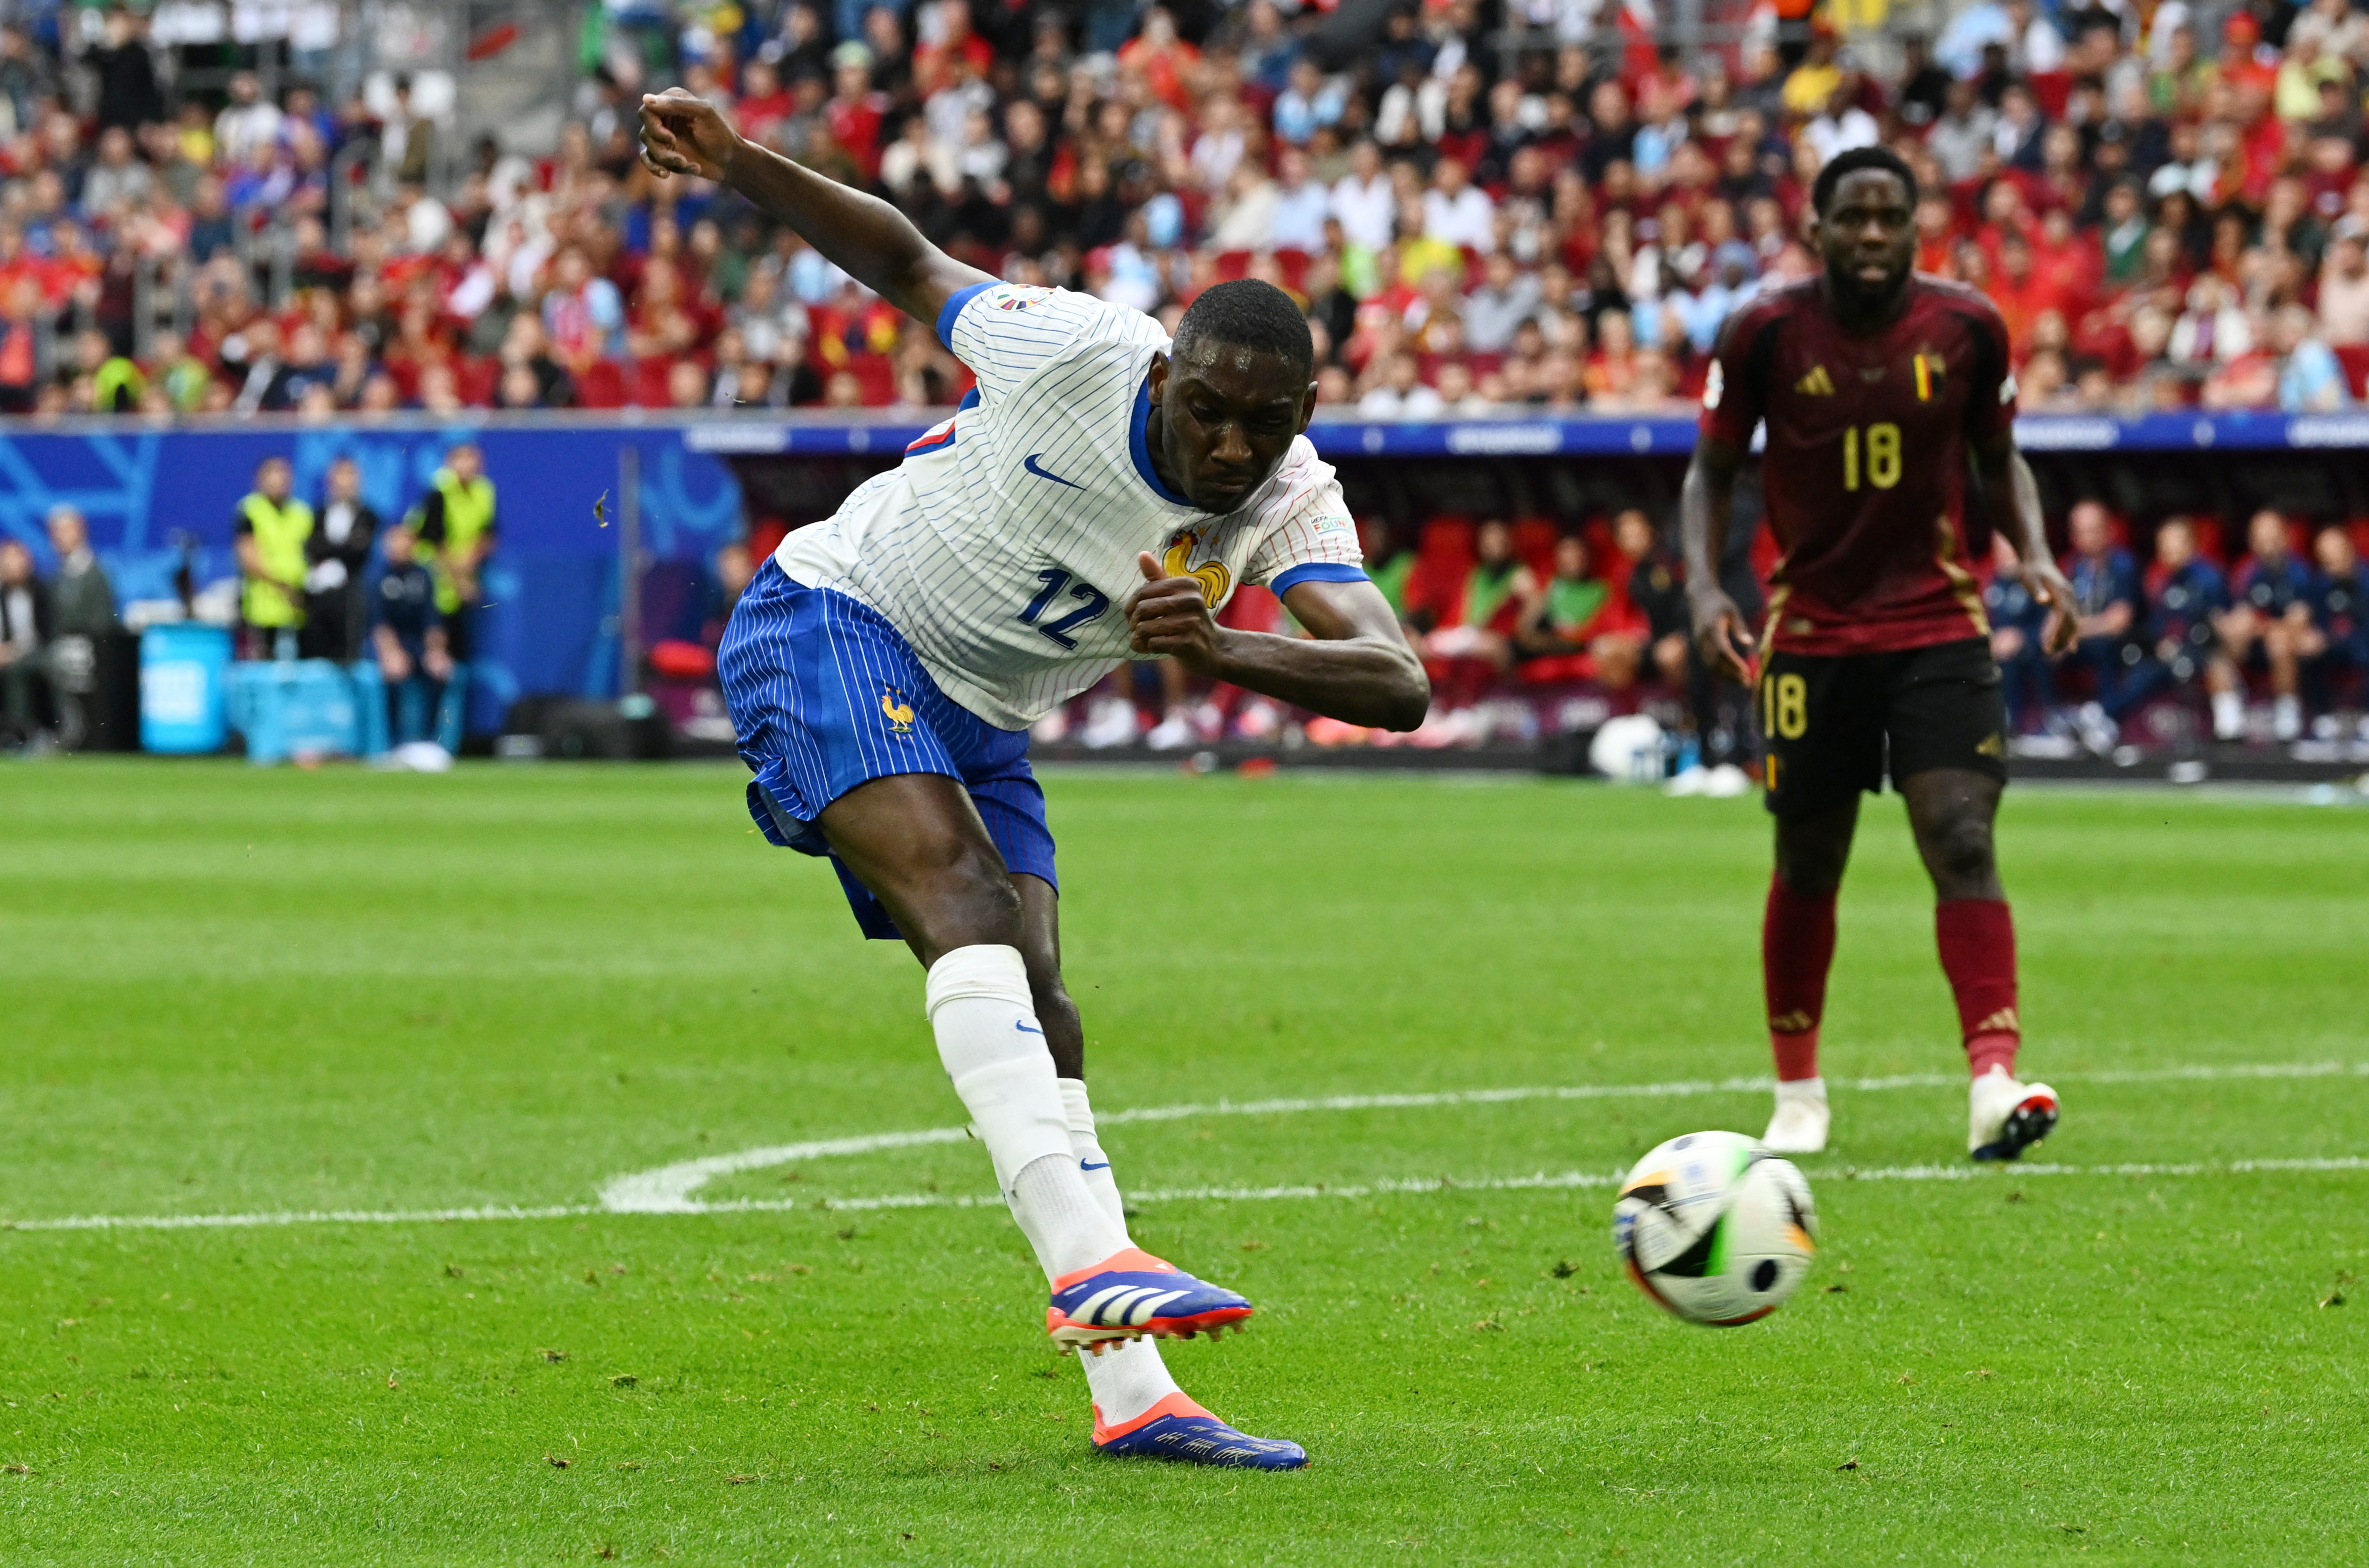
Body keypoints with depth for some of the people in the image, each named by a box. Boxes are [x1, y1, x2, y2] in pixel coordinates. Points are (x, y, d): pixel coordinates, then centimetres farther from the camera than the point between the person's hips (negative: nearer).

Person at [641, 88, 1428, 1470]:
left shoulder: (1293, 505, -11)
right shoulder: (1076, 354, -21)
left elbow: (1398, 685, -27)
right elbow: (905, 261, -4)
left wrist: (1225, 652, -43)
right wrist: (736, 163, -14)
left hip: (976, 725, 6)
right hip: (832, 627, -6)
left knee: (1037, 1016, -1)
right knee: (965, 895, -28)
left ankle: (1133, 1398, -3)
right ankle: (1091, 1263, -43)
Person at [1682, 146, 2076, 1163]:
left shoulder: (1966, 329, -3)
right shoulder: (1765, 335, -7)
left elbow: (1999, 460, 12)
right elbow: (1712, 472, 3)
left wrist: (2035, 556, -5)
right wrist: (1703, 583, -13)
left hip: (1940, 625, 0)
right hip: (1813, 634, 0)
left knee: (1963, 841, -16)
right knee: (1807, 866, 8)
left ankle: (1994, 1082, -23)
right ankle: (1797, 1094, 25)